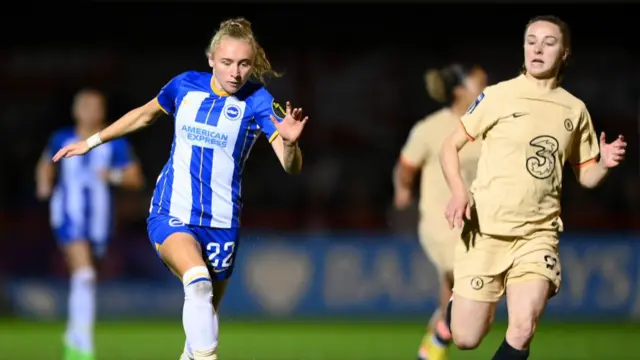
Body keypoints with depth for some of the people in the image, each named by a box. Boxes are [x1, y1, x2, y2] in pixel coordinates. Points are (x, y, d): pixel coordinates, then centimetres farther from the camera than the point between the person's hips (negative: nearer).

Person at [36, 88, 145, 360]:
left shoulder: (115, 145, 3)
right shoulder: (62, 140, 5)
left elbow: (136, 179, 0)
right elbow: (46, 164, 25)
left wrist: (114, 176, -18)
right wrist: (44, 184, 5)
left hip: (99, 218, 2)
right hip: (69, 215, -2)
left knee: (85, 277, 14)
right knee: (84, 275, -21)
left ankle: (73, 337, 37)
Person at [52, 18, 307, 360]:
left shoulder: (257, 100, -8)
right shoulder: (185, 85, -1)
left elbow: (291, 167, -18)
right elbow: (145, 114, 21)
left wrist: (290, 142, -41)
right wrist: (91, 142, 27)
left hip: (221, 224, 0)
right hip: (171, 215, 0)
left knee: (206, 312, 10)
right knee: (199, 281, -30)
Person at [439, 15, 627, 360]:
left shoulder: (575, 110, 7)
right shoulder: (498, 95, -3)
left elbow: (585, 176, 15)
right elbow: (450, 146, 3)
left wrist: (605, 164, -8)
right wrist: (459, 192, -15)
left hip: (538, 234, 2)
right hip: (485, 231, -1)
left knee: (522, 331, -20)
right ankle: (459, 301, 36)